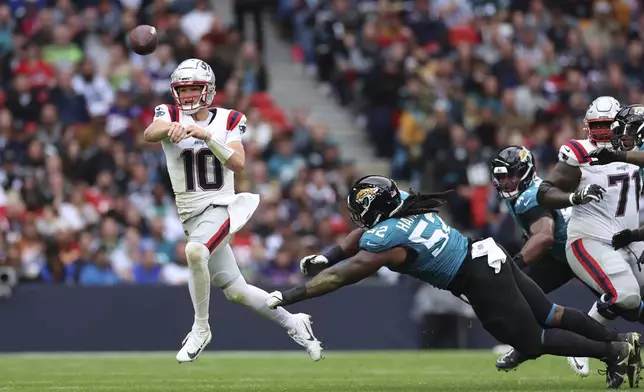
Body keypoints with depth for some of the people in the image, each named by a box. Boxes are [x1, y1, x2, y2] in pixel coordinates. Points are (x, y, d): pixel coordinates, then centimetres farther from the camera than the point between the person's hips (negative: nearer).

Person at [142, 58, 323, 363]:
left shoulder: (229, 121, 1)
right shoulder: (170, 115, 0)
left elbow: (238, 164, -12)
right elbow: (149, 134, -23)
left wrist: (207, 136, -25)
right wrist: (171, 128, -45)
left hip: (220, 208, -3)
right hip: (190, 213, 3)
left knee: (195, 250, -34)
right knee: (234, 291, 5)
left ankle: (200, 329, -16)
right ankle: (292, 323, 26)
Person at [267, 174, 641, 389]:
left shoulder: (387, 242, -19)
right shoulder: (401, 202, 3)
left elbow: (339, 277, -17)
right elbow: (365, 234, 19)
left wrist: (287, 297, -14)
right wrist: (325, 256, 13)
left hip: (482, 282, -8)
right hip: (491, 256, 8)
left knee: (532, 342, 3)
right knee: (550, 316, 18)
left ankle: (613, 352, 0)